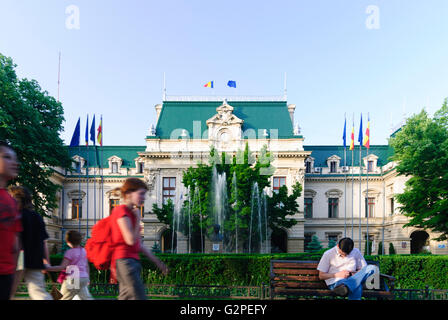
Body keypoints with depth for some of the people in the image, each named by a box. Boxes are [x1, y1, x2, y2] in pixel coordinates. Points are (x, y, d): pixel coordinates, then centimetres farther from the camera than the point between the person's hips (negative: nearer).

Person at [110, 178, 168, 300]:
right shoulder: (122, 211, -8)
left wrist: (156, 261, 23)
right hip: (124, 261, -10)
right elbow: (131, 240, -17)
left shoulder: (131, 213, 21)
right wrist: (138, 219, -5)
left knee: (125, 297, 9)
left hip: (132, 262, 10)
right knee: (139, 297, -14)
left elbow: (139, 245, 23)